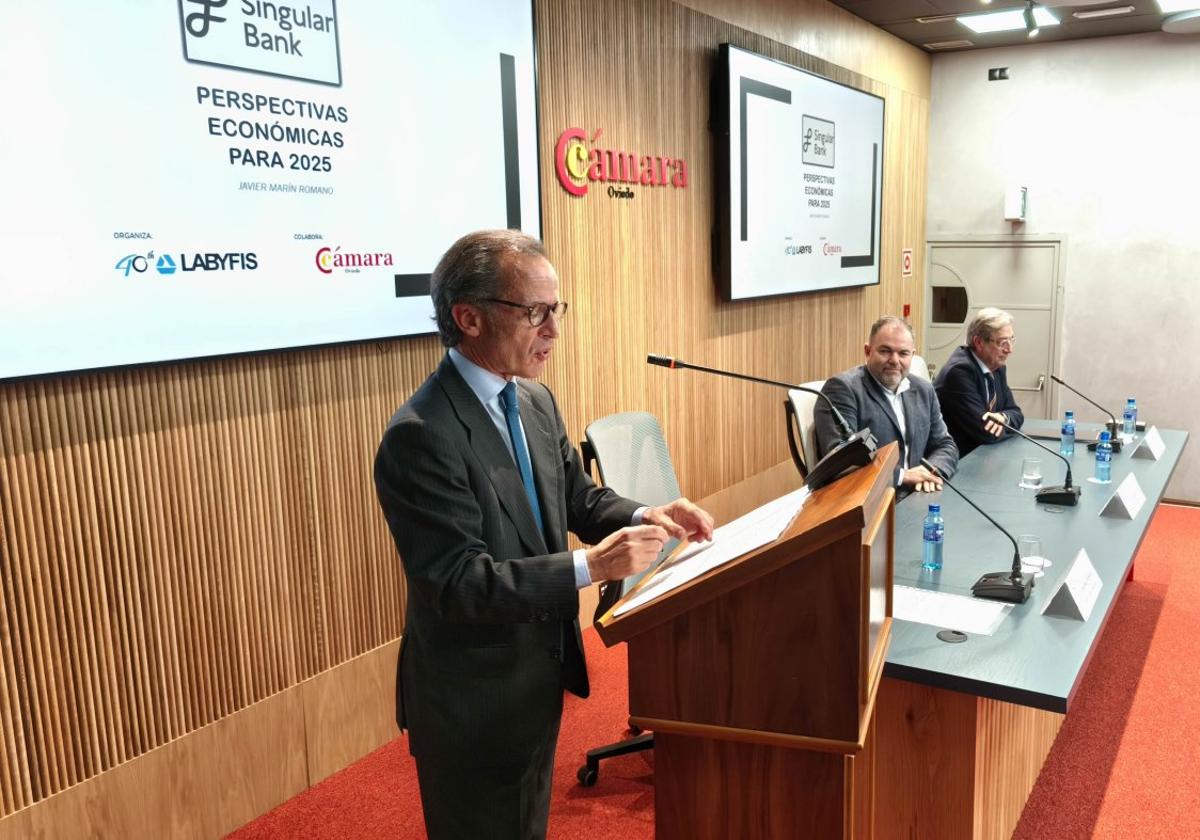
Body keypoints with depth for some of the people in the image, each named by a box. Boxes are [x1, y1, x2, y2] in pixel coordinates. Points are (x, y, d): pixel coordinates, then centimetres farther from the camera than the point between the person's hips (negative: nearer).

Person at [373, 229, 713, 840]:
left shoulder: (536, 400, 0)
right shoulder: (421, 436, -27)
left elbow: (576, 494, 9)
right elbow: (459, 583, -29)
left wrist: (645, 518, -10)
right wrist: (591, 565, -33)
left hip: (541, 673, 8)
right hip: (475, 701, -7)